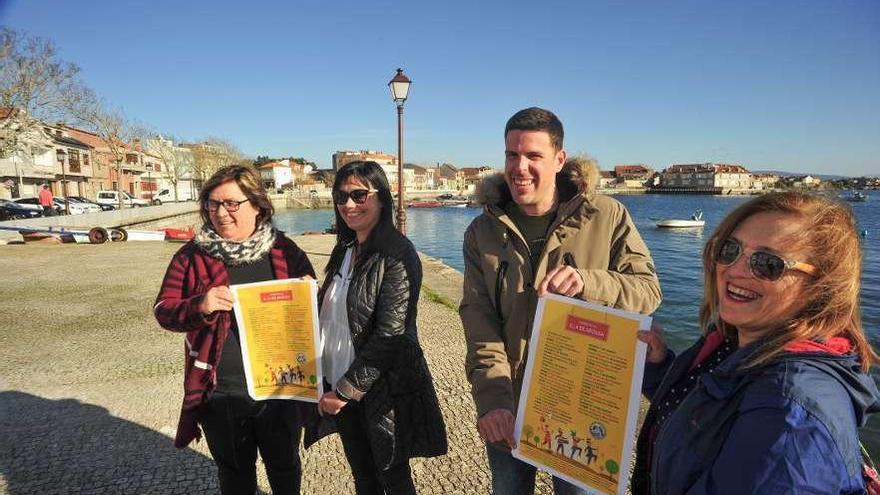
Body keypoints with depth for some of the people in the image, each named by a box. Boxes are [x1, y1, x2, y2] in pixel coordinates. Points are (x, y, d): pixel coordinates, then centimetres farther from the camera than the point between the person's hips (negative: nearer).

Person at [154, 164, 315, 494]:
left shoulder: (284, 251, -3)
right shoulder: (193, 255, -4)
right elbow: (164, 310, -1)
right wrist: (199, 306, -22)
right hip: (221, 394, 0)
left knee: (284, 466, 22)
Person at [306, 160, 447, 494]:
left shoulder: (397, 253, -16)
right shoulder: (345, 250, 7)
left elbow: (390, 333, -20)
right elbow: (330, 315, 11)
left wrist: (347, 388, -15)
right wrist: (336, 387, 5)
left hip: (383, 388, -6)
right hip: (340, 386, 7)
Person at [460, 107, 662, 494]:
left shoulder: (607, 218, -7)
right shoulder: (482, 231, -4)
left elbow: (648, 291, -9)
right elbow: (478, 321, -11)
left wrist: (588, 282, -30)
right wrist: (492, 397, -23)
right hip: (506, 409, 2)